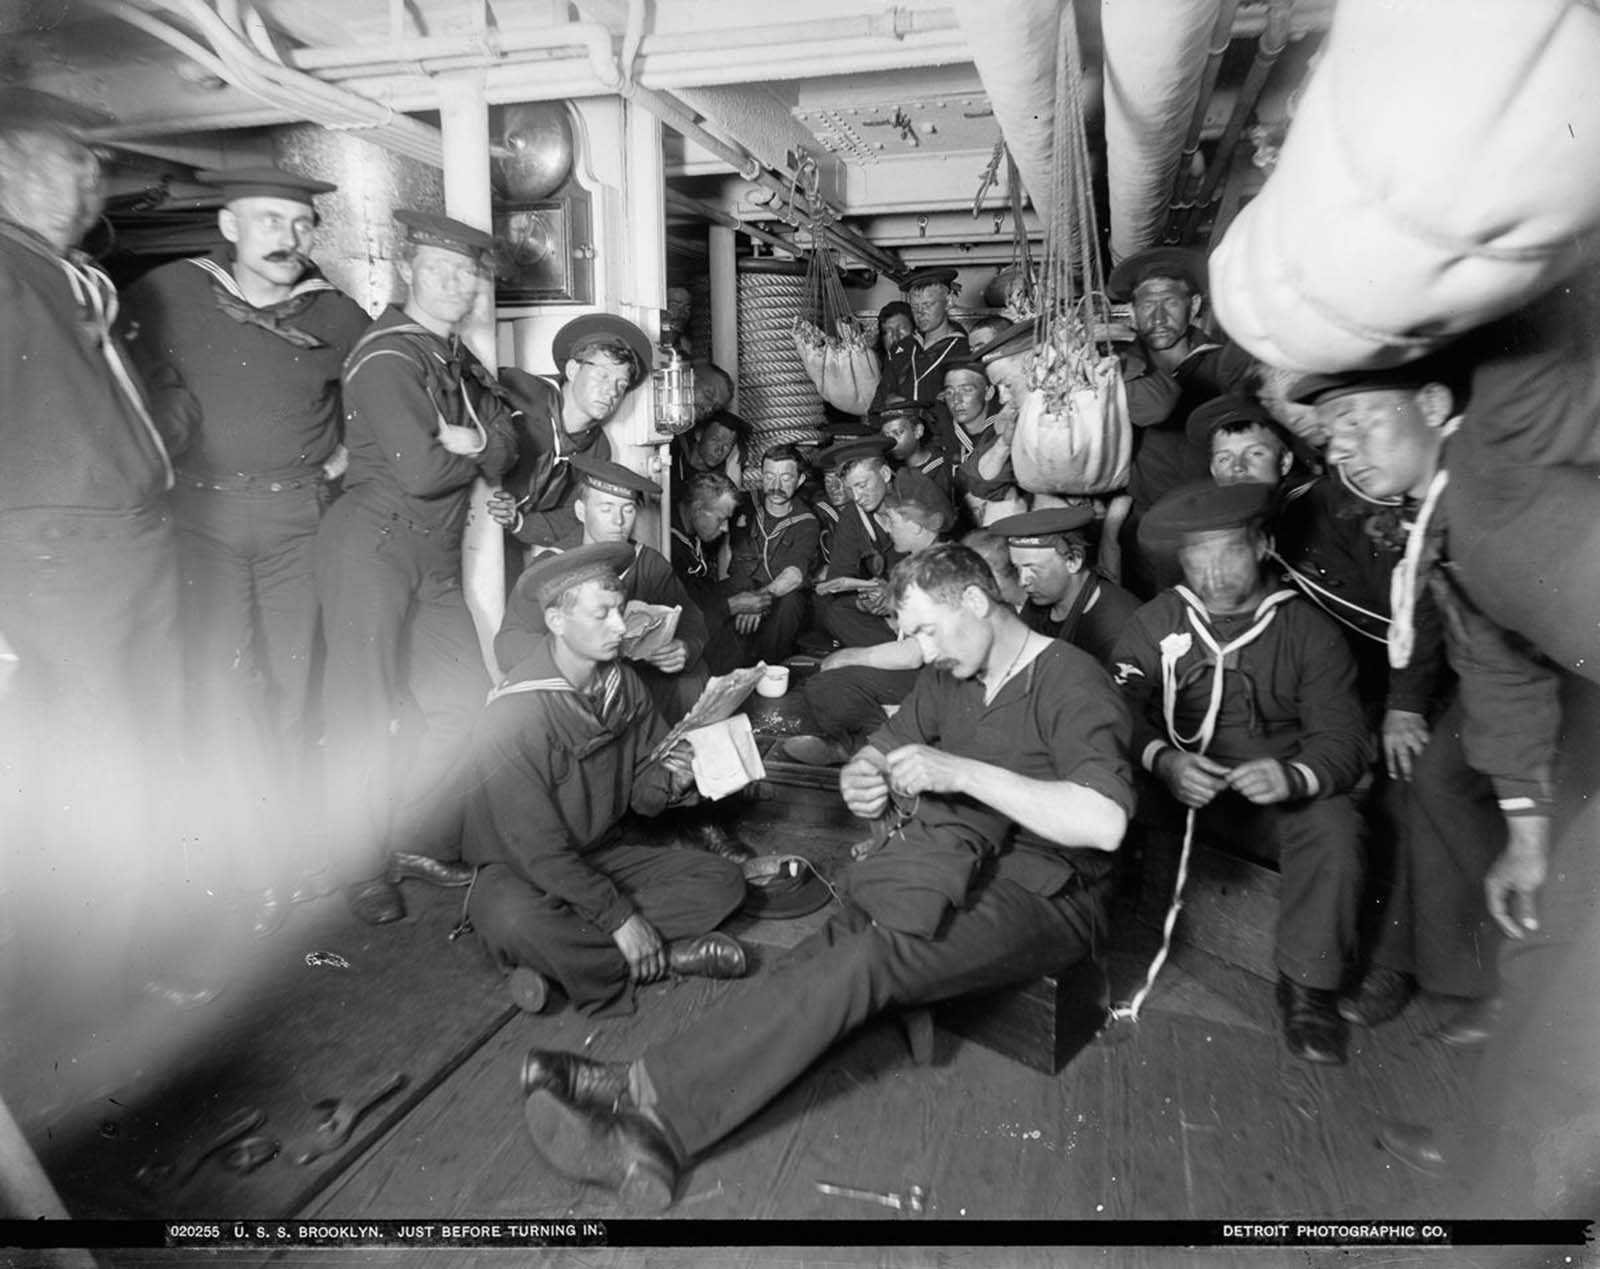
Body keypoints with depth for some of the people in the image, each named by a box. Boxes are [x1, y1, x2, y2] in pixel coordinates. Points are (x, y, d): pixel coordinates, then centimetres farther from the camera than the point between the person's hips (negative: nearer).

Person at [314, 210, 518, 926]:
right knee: (364, 714, 0)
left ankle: (420, 844, 20)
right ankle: (364, 872, 13)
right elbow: (421, 471, -20)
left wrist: (460, 442, -13)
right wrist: (475, 450, -2)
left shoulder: (460, 361, 15)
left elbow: (505, 453, 6)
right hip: (372, 545, -8)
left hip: (437, 558, 8)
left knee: (466, 702, 6)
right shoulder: (387, 357, -11)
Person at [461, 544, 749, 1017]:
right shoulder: (514, 716, -24)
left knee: (724, 880, -12)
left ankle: (574, 957, -19)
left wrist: (669, 781, -22)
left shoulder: (624, 685, -4)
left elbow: (642, 795, 3)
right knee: (512, 921, -39)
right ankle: (666, 956, -19)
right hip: (524, 868, -6)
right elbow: (537, 849, -23)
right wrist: (620, 917, -23)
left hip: (611, 850, 6)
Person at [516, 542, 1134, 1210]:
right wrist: (862, 781, -8)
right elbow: (878, 752, 18)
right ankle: (651, 1131, -35)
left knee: (866, 958, -31)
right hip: (956, 867, 6)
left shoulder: (1071, 681, -11)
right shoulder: (949, 676, 12)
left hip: (1043, 896, -6)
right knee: (827, 949, -23)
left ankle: (651, 1100, -33)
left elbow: (1105, 823, -24)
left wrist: (963, 771, -27)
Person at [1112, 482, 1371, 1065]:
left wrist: (1293, 776, -29)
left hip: (1279, 792, 0)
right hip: (1175, 788, 0)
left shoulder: (1309, 630, 1)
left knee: (1334, 827, -30)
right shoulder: (1151, 624, 3)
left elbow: (1342, 740, -6)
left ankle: (1308, 985, -11)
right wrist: (1164, 761, -30)